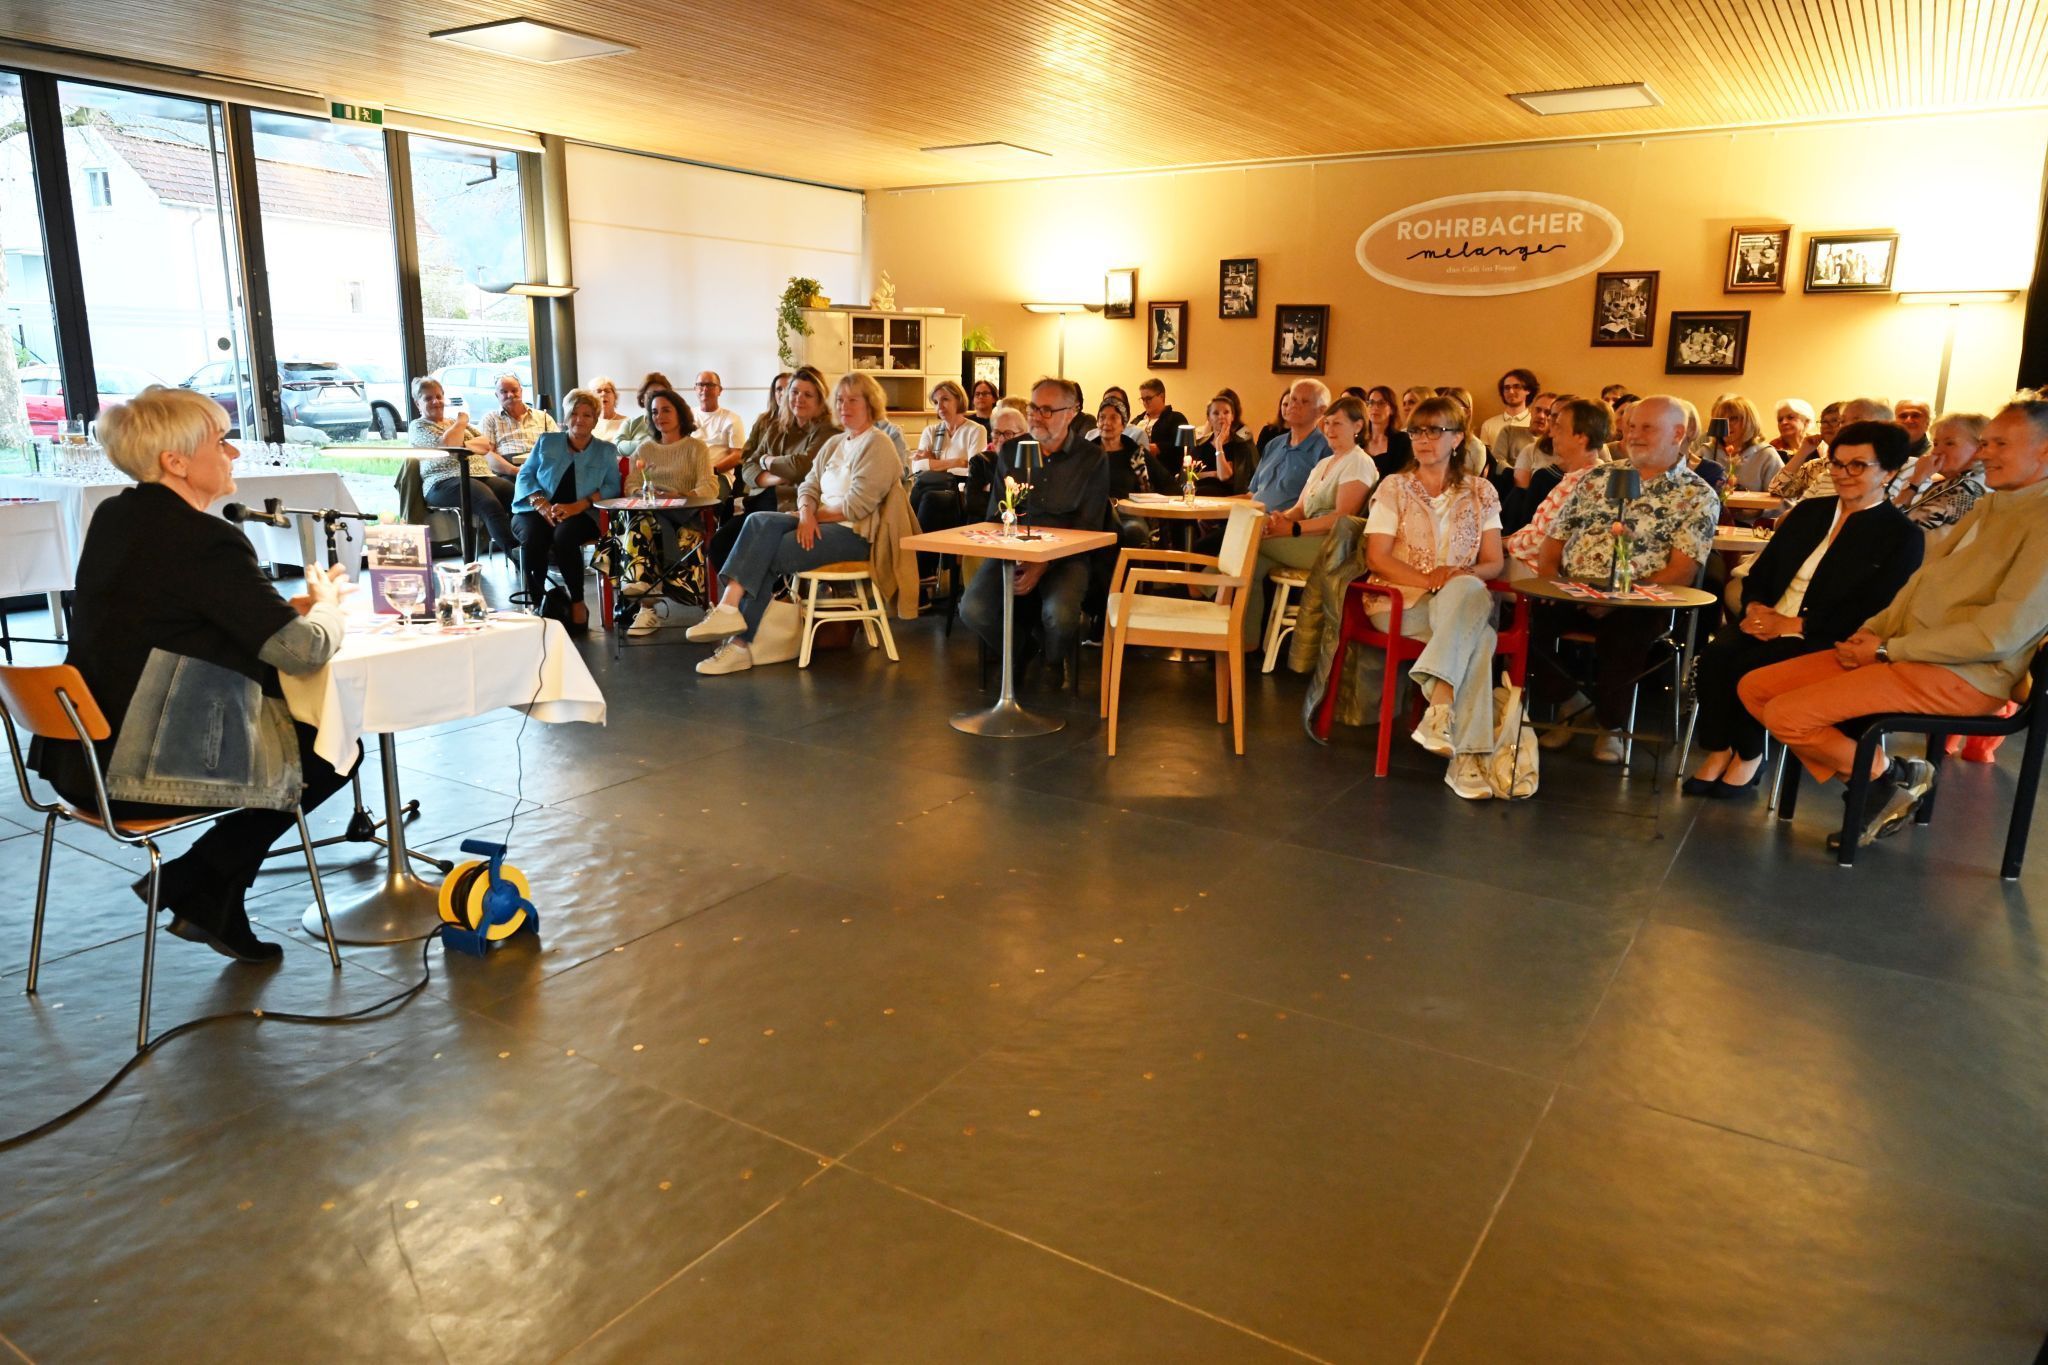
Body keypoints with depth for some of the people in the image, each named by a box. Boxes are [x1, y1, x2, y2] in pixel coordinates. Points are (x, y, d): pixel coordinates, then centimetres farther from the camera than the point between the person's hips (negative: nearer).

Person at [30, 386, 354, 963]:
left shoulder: (112, 518, 8)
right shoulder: (205, 539, -20)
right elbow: (304, 651, -21)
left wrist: (295, 604, 7)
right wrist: (325, 605, 1)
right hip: (145, 772, -9)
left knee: (294, 723, 26)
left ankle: (208, 899, 26)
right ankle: (197, 887, 13)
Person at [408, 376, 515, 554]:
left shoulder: (455, 422, 32)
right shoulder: (417, 426, 15)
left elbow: (486, 444, 18)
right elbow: (446, 444, -6)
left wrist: (464, 444, -1)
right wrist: (461, 423, 9)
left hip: (481, 475, 5)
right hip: (445, 482, -5)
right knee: (490, 503, -37)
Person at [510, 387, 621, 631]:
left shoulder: (606, 451, 16)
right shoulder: (546, 442, 20)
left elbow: (612, 486, 2)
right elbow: (525, 475, 12)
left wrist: (578, 505, -14)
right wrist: (542, 505, -9)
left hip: (580, 516, -1)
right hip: (536, 511, 2)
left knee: (564, 535, -36)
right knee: (532, 536, -33)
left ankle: (577, 602, -21)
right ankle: (536, 603, -24)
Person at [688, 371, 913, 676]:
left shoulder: (877, 445, -7)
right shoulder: (834, 443, 20)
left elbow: (856, 507, -16)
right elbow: (809, 486, 13)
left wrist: (815, 515, -7)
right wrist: (806, 513, -9)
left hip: (854, 534, -8)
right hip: (820, 524, 8)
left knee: (767, 556, -21)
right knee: (759, 522, -18)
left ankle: (740, 644, -19)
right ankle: (729, 606, -28)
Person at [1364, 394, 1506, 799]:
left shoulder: (1481, 492, 14)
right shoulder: (1394, 487, 8)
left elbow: (1493, 562, 8)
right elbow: (1377, 558, -2)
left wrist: (1466, 576, -17)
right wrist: (1429, 580, -18)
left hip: (1465, 597, 2)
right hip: (1400, 600, -2)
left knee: (1469, 592, -38)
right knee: (1477, 634, -33)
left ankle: (1440, 706, -46)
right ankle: (1466, 755, -40)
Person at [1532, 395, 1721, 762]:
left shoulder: (1697, 496, 6)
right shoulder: (1597, 479, 20)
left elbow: (1680, 573, -6)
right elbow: (1554, 540, 19)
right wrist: (1549, 579, -3)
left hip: (1637, 604, -3)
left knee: (1622, 629, -37)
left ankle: (1611, 726, -5)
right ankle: (1571, 702, 3)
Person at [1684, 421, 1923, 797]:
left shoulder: (1902, 536, 0)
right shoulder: (1808, 512, 18)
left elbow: (1872, 614, -11)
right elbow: (1760, 570, 17)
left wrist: (1794, 625, -18)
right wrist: (1754, 606, -6)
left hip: (1825, 643, -5)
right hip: (1768, 626, 5)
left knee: (1750, 666, -31)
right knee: (1716, 653, -26)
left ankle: (1748, 756, -8)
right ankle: (1717, 752, -13)